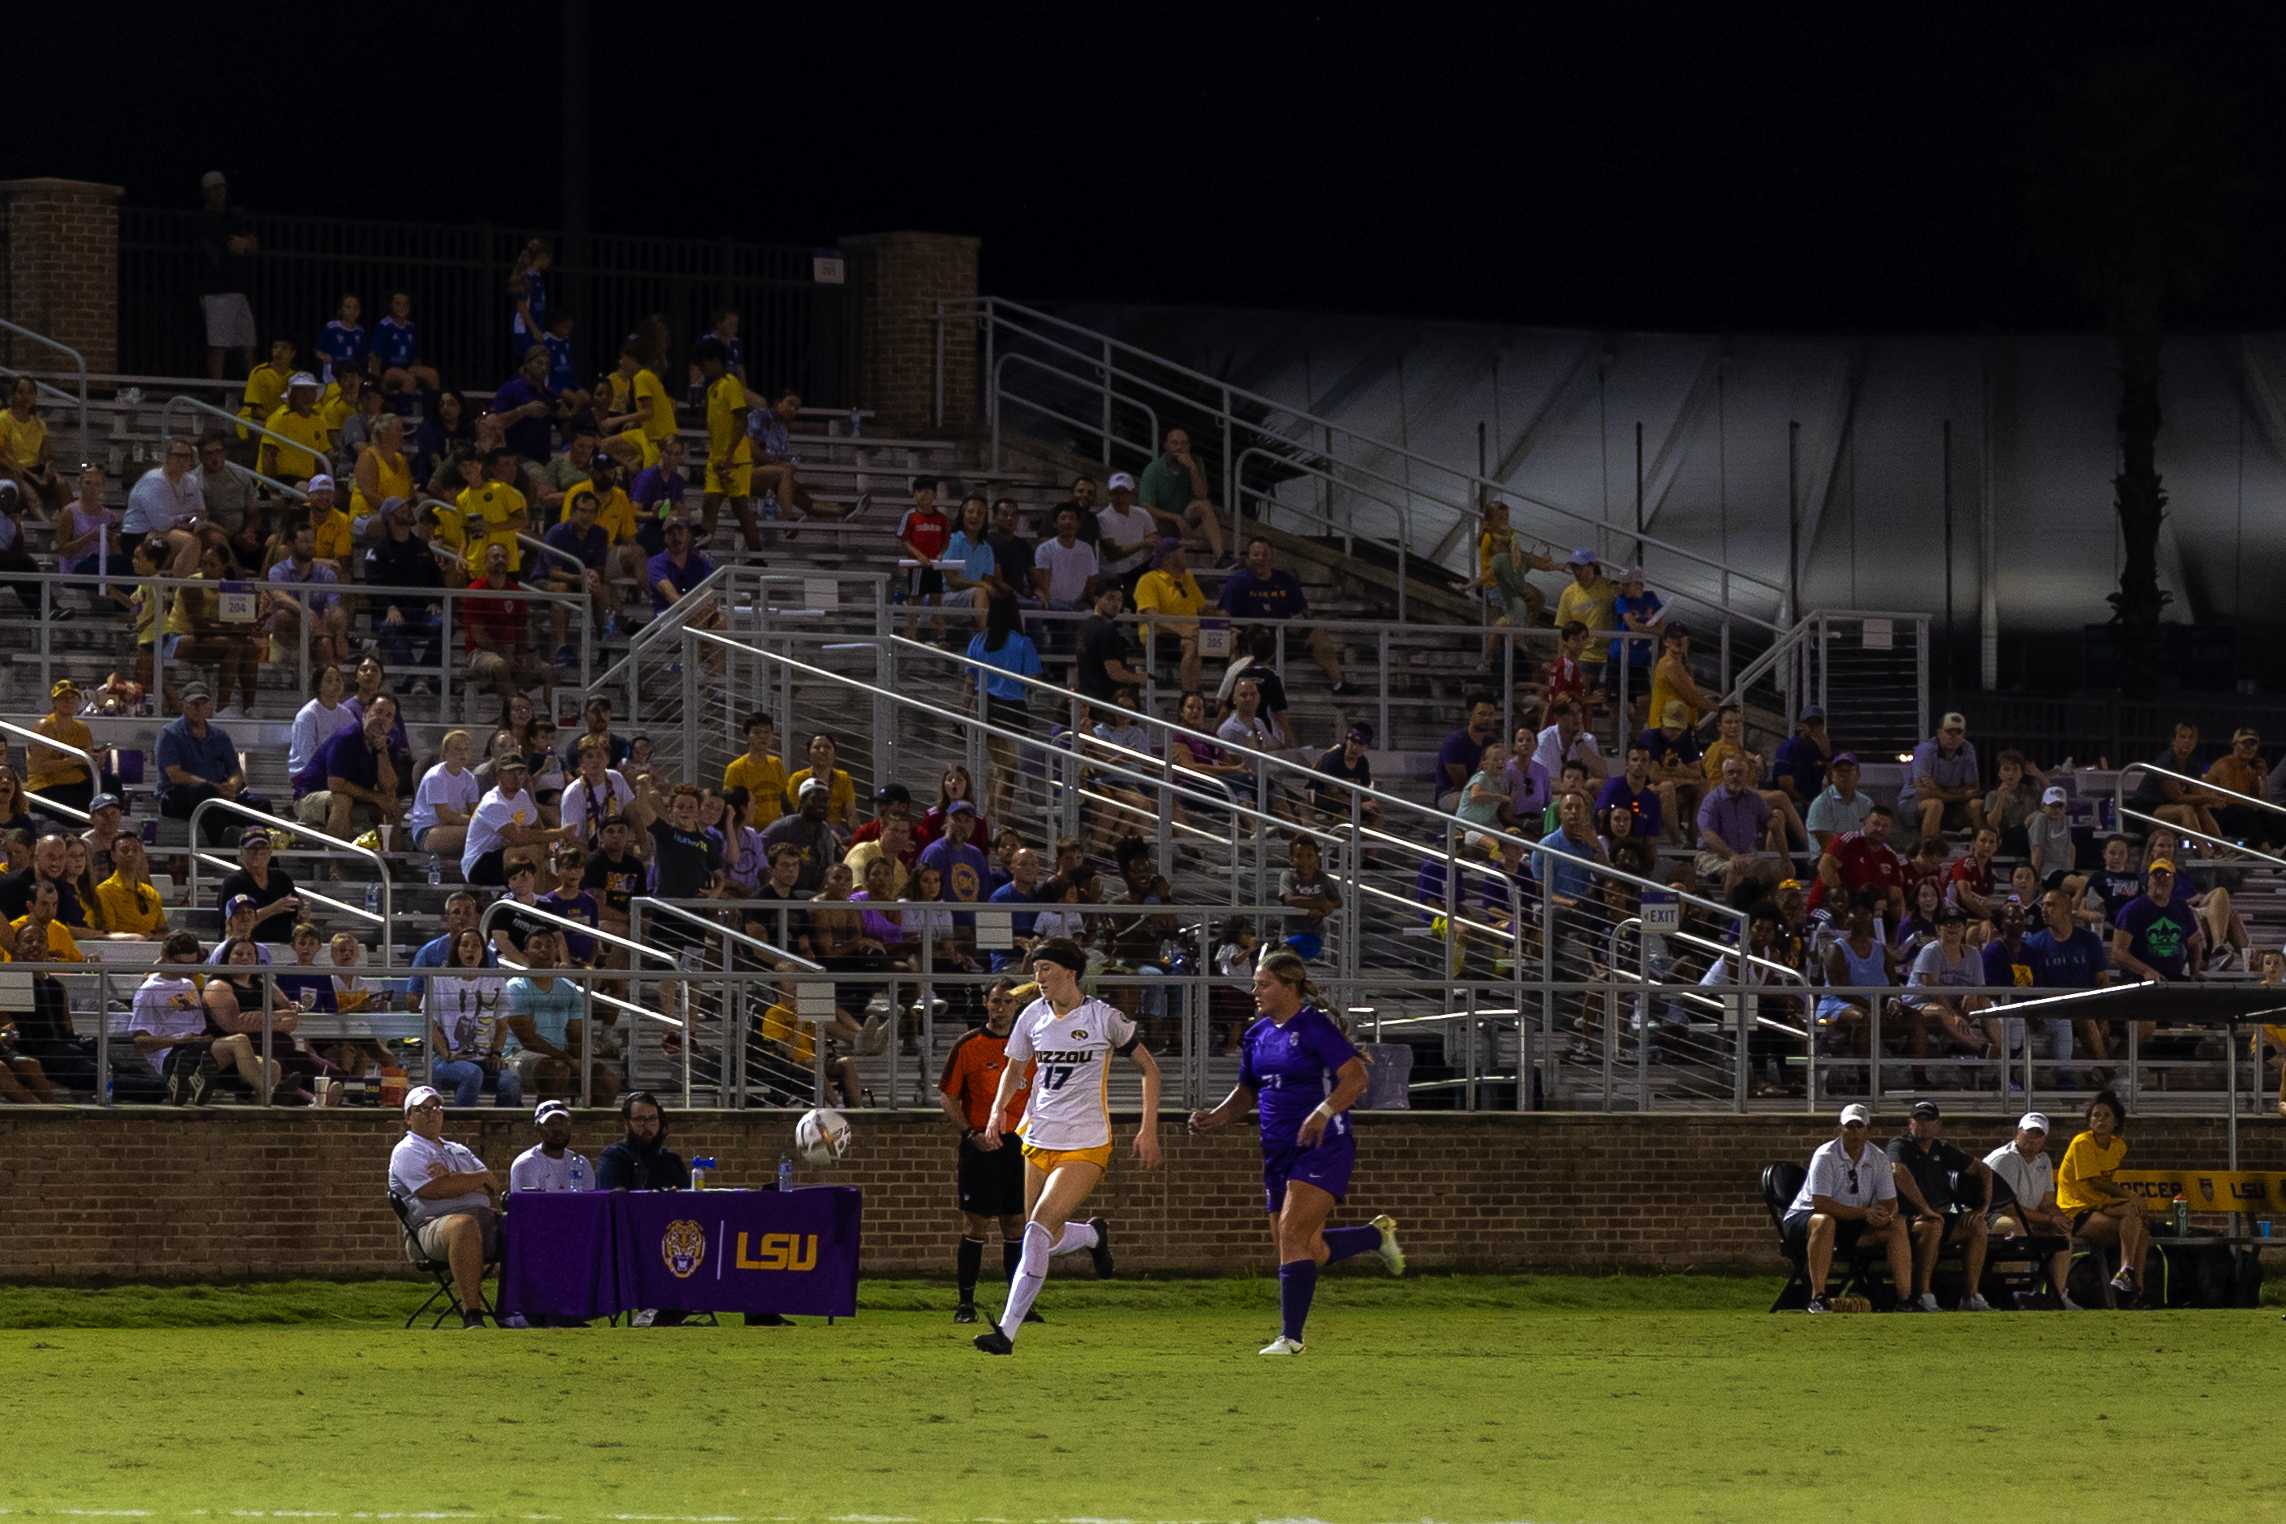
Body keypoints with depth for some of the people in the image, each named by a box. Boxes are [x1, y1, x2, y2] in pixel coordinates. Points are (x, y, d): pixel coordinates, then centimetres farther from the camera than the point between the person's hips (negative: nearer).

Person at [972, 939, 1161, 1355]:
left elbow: (1149, 1068, 3)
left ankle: (1007, 1331, -20)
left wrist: (1148, 1129, -5)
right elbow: (1014, 1070, 20)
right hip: (1039, 1141, 6)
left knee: (1038, 1229, -20)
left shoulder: (1103, 1018, -7)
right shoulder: (1033, 1016, 5)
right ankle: (1095, 1235, 43)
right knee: (1046, 1242, 8)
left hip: (1086, 1145, -6)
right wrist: (997, 1110, 1)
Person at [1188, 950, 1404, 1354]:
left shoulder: (1315, 1027, -11)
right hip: (1279, 1153, 8)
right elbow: (1246, 1092, 23)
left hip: (1323, 1150, -8)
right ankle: (1377, 1235, 38)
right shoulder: (1257, 1036, 12)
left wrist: (1323, 1112, -32)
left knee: (1293, 1233, -18)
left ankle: (1290, 1337, -15)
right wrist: (1215, 1118, 4)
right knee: (1308, 1251, 12)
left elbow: (1355, 1078, -18)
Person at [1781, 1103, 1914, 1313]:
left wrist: (1885, 1216, -28)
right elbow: (1820, 1204, -27)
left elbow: (1890, 1203, -1)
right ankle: (1817, 1298, -40)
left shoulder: (1879, 1160, 1)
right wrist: (1864, 1213, -32)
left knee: (1897, 1226, -12)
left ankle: (1904, 1299, -14)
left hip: (1853, 1226, 6)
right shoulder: (1826, 1156, -18)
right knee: (1824, 1221, -40)